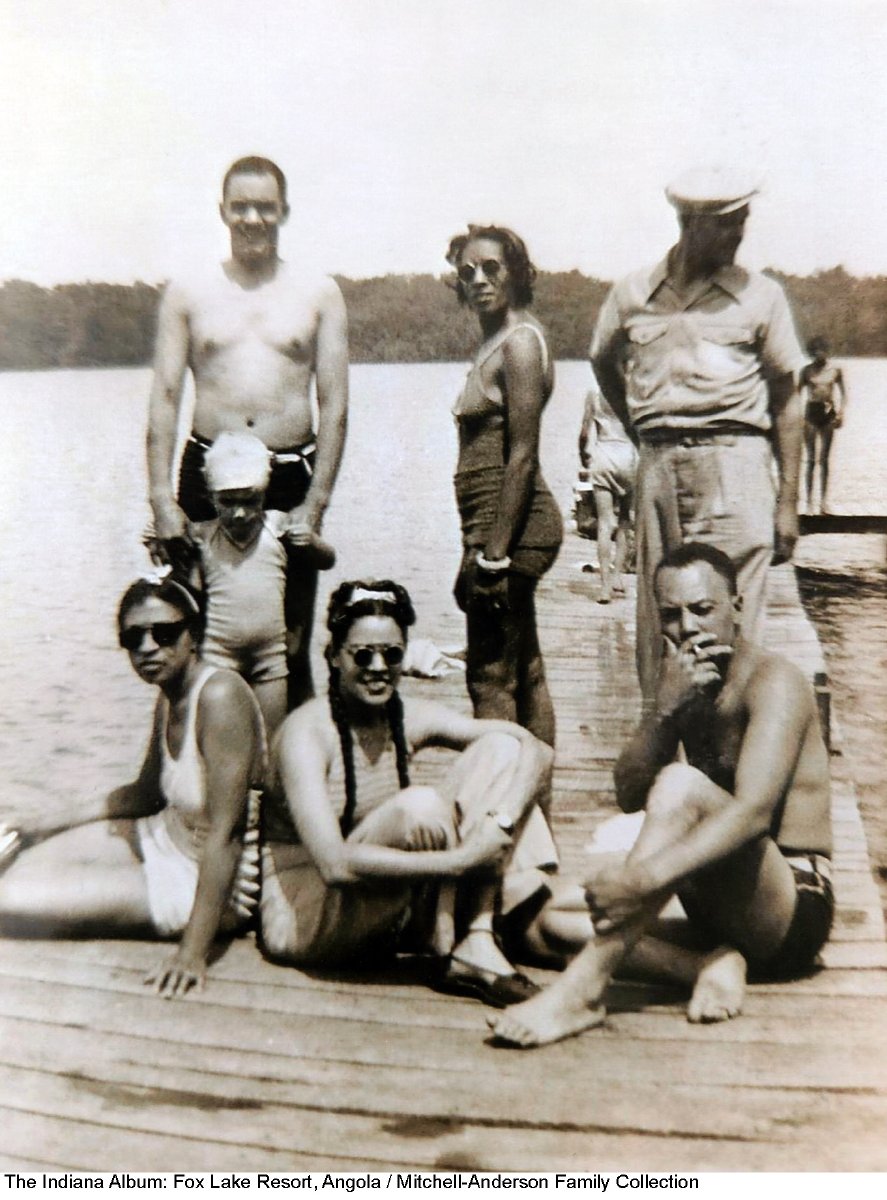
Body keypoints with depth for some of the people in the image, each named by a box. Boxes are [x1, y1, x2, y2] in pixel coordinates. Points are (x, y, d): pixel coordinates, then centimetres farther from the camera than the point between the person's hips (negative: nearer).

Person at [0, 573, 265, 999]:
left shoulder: (219, 694, -26)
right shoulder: (169, 699, 2)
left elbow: (224, 834, -28)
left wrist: (193, 952, -29)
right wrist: (62, 821, 17)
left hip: (208, 881, -9)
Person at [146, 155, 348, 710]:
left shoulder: (320, 295, 7)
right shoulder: (187, 294, 9)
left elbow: (335, 405, 3)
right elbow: (165, 399, 4)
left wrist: (316, 503, -6)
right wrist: (162, 500, -6)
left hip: (292, 476, -1)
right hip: (207, 474, 1)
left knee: (292, 646, 4)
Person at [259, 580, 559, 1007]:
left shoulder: (411, 718, -3)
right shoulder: (307, 732, -20)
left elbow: (535, 749, -9)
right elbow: (335, 864, -31)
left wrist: (502, 822, -29)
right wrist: (461, 861, -32)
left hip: (382, 913, 6)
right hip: (303, 919, -6)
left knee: (499, 748, -7)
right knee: (420, 807, -33)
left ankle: (476, 941, -18)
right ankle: (453, 952, -11)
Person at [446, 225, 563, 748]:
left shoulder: (521, 341, -11)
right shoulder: (496, 342, 18)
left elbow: (522, 456, -18)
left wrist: (494, 553, -21)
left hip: (511, 526, -10)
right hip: (496, 525, 10)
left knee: (490, 677, -7)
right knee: (526, 673, 14)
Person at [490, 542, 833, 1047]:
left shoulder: (773, 679, -11)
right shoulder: (685, 680, 12)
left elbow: (754, 812, -28)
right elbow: (630, 795, 1)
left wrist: (644, 878, -40)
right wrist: (667, 708, -16)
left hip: (796, 908, -7)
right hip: (716, 905, 8)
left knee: (681, 783, -33)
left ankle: (584, 987, -38)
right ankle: (710, 965, -18)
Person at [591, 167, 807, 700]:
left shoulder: (759, 295, 5)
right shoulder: (633, 294, 10)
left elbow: (786, 398, 5)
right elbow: (603, 362, 28)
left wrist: (788, 501, 0)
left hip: (734, 461, -2)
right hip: (659, 469, 3)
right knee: (656, 618, 7)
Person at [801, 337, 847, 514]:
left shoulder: (835, 370, 2)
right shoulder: (807, 370, 0)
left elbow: (842, 393, 9)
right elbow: (799, 393, 5)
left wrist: (841, 412, -2)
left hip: (828, 413, 1)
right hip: (811, 413, -1)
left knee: (824, 459, 4)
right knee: (811, 460, -2)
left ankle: (824, 500, 8)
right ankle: (809, 501, 1)